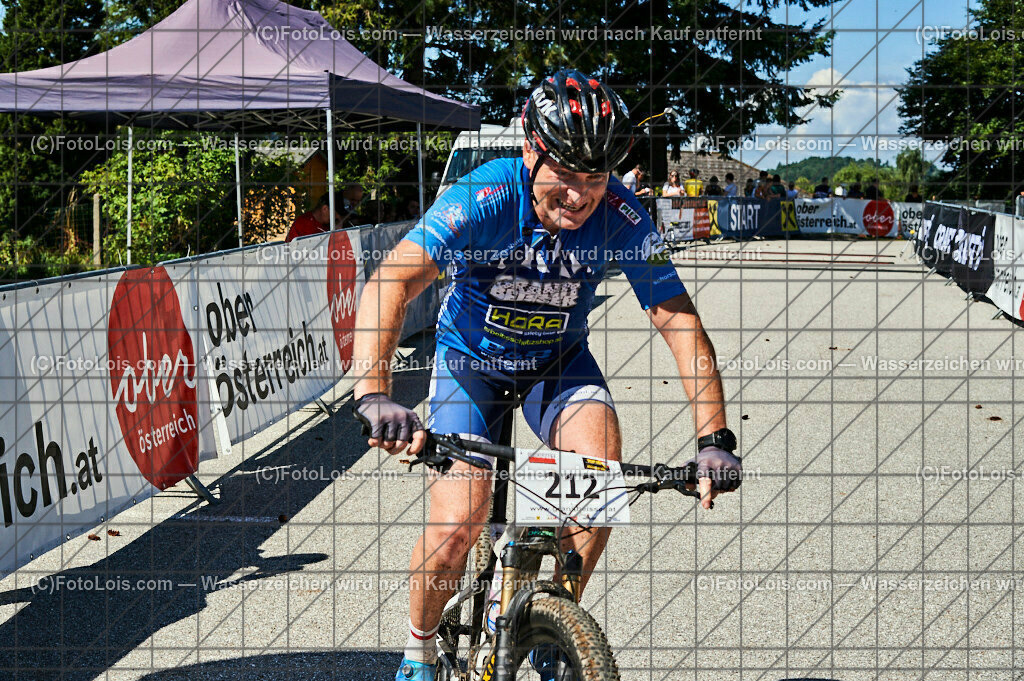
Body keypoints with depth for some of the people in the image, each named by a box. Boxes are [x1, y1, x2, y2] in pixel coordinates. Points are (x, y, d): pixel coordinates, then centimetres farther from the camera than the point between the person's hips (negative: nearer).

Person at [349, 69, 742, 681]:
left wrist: (714, 440, -32)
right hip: (472, 359, -2)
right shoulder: (485, 198, -32)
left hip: (559, 362, 2)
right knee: (458, 525, -16)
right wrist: (375, 396, -56)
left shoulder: (623, 218, -25)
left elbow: (682, 323, -22)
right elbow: (390, 285, -41)